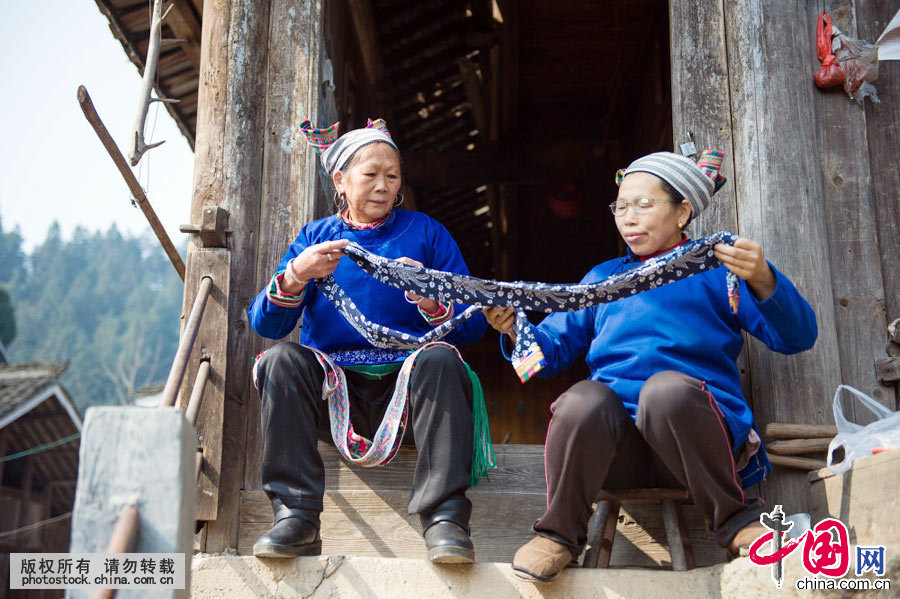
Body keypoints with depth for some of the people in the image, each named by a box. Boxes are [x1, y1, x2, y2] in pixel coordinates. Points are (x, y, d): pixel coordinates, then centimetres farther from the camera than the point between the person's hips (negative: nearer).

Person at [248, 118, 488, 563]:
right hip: (336, 388, 1)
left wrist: (432, 302, -17)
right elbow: (264, 324, 4)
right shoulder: (314, 237, 15)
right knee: (283, 358, -26)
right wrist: (294, 277, -16)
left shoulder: (425, 232, 12)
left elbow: (473, 324, 4)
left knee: (440, 358, -31)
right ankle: (296, 517, -26)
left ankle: (444, 517, -33)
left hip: (409, 383, -1)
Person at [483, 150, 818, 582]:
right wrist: (514, 328, -3)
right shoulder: (602, 278, 28)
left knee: (667, 388, -35)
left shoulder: (717, 270, 16)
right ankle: (560, 533, -9)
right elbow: (553, 348, 19)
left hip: (698, 432, -2)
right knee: (583, 399, -31)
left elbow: (797, 336, 3)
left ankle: (734, 518, -13)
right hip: (617, 448, 2)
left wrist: (762, 281, -16)